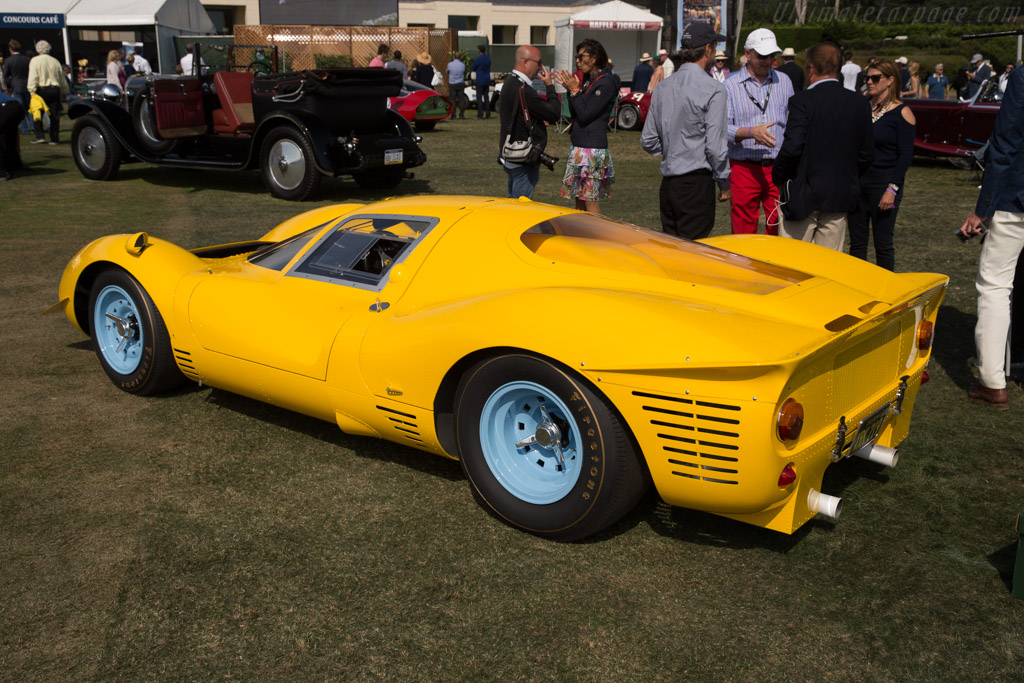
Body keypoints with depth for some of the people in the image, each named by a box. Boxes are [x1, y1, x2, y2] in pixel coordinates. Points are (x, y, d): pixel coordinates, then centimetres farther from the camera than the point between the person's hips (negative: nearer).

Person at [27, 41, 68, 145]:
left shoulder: (35, 60, -2)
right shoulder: (55, 61, 11)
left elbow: (33, 77, -12)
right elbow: (62, 79, 18)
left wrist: (32, 91, -15)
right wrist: (65, 92, 30)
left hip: (41, 90, -3)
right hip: (55, 89, 3)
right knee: (55, 115, 4)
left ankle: (39, 136, 1)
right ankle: (54, 138, 3)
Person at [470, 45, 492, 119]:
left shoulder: (478, 59, -13)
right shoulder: (488, 59, 9)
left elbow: (472, 68, -6)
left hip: (480, 80, -7)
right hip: (487, 80, 7)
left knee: (479, 97, -4)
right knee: (486, 97, 8)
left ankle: (480, 114, -7)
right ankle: (487, 114, 6)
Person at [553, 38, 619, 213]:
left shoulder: (605, 83, -13)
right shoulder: (589, 80, 16)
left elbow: (585, 114, -17)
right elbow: (574, 113, 15)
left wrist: (574, 90, -10)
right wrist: (569, 89, 5)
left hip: (592, 147, -9)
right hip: (579, 146, 10)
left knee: (590, 201, -7)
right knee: (579, 200, 13)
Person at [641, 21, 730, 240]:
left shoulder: (663, 88, 10)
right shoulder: (713, 89, -10)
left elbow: (648, 142, 12)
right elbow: (715, 145, -13)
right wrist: (724, 184, 0)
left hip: (667, 184, 7)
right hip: (697, 184, -7)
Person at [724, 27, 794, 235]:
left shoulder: (784, 81, 13)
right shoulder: (731, 85, 2)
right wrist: (751, 132, -24)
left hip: (779, 167, 2)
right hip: (744, 169, -2)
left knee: (780, 230, 0)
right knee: (743, 230, 2)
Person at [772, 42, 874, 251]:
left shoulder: (802, 101, -12)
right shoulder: (860, 104, 5)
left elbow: (792, 147, -20)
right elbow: (867, 154, 8)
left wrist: (778, 178, -5)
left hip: (803, 195, -5)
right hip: (841, 197, 5)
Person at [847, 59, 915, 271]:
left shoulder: (902, 113, -7)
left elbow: (906, 156, -9)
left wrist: (892, 189, -17)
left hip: (884, 183, -5)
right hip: (857, 182, 5)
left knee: (883, 244, 1)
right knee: (857, 242, 8)